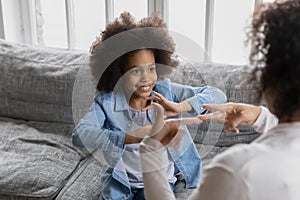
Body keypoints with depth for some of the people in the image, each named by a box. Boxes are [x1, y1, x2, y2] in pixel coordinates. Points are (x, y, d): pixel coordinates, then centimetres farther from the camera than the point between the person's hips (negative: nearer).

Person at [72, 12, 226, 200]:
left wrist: (180, 107, -33)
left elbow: (218, 95, -15)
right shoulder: (106, 102, -15)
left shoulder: (165, 91, -12)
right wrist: (131, 137, -44)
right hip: (121, 179, 0)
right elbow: (79, 135, -32)